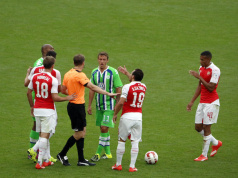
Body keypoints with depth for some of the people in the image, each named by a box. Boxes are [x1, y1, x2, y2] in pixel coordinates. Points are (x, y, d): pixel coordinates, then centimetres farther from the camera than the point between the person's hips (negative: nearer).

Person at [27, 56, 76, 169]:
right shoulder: (53, 80, -14)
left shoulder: (35, 77, 3)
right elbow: (55, 98, -16)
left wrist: (32, 106, 22)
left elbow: (29, 93, 9)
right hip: (48, 111, -6)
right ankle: (39, 162, -10)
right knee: (45, 135, -5)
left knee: (43, 135, 15)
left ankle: (45, 160, 22)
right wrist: (67, 98, -2)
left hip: (37, 109, 6)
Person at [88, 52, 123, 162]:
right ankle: (107, 153, 20)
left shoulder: (113, 72, -8)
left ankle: (98, 153, -7)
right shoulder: (94, 72, 7)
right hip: (99, 105, 5)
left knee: (104, 128, -11)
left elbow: (119, 89, -6)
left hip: (109, 105, -5)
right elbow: (92, 89, 13)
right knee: (102, 128, 10)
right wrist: (89, 105, 11)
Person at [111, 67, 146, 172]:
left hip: (127, 116, -4)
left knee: (121, 141, 8)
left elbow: (121, 102, -15)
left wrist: (115, 114, -2)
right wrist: (126, 73, 40)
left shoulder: (127, 87, -11)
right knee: (135, 142, 4)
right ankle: (132, 166, 0)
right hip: (138, 117, 4)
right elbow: (136, 81, 31)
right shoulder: (143, 87, 7)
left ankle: (118, 164, 14)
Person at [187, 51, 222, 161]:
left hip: (211, 103, -8)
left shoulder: (215, 70, -16)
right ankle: (216, 143, 30)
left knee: (206, 127, -6)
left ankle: (204, 155, 3)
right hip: (202, 102, 8)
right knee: (198, 127, 8)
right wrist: (192, 101, 15)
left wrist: (199, 77, -24)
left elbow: (211, 88, -23)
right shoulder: (201, 68, 9)